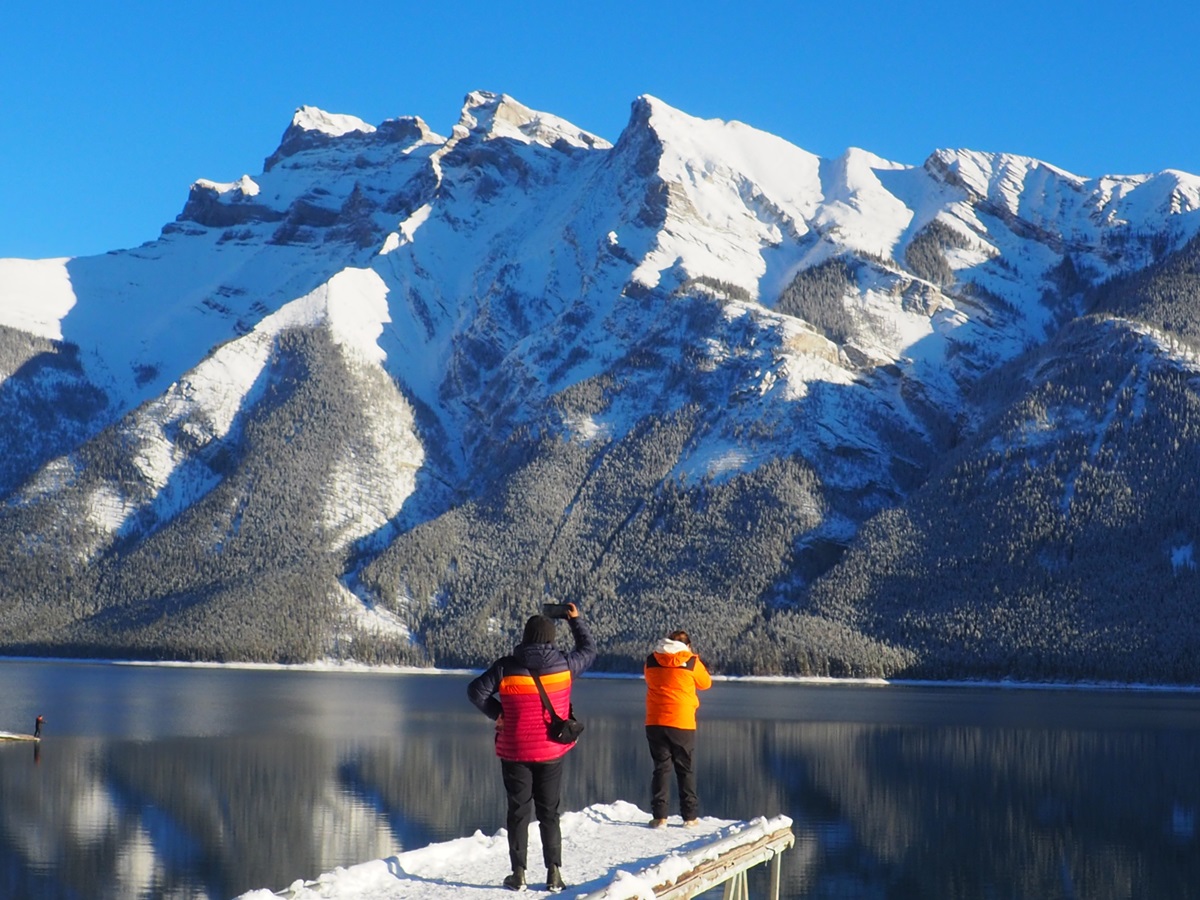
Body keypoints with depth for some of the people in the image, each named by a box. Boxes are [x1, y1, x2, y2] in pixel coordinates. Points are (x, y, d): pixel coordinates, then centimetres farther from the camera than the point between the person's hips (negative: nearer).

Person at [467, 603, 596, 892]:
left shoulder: (507, 667, -10)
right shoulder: (565, 664, -6)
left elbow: (476, 690, -9)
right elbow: (589, 651, 14)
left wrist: (497, 713, 3)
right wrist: (575, 620, 24)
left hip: (515, 752, -1)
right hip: (552, 752, 1)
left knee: (518, 812, 6)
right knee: (549, 813, 10)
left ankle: (519, 873, 6)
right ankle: (554, 873, 6)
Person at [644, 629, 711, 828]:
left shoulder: (651, 661, 4)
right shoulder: (692, 662, -3)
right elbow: (705, 683, 13)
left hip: (655, 723, 2)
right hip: (682, 724, -2)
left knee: (661, 768, 8)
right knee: (686, 770, 10)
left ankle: (659, 816, 0)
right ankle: (690, 816, 11)